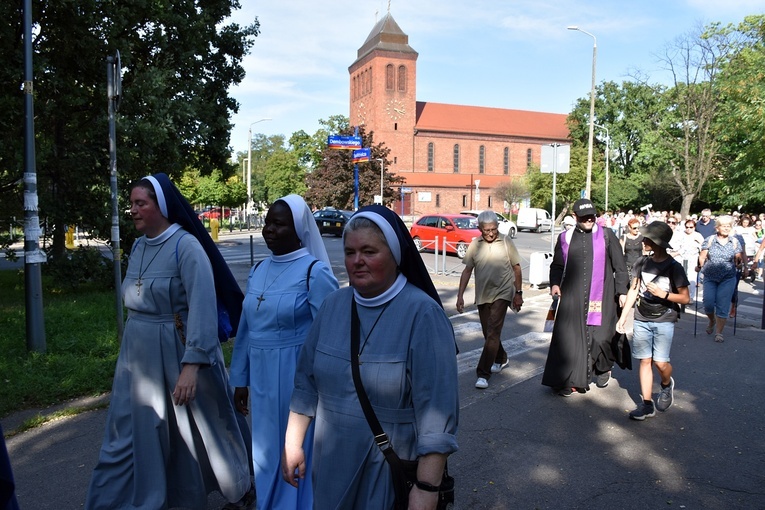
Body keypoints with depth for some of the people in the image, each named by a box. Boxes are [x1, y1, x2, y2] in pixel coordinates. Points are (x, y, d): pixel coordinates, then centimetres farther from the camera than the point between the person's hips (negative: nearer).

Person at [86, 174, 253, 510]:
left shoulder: (186, 246, -17)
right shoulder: (139, 246, 6)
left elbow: (203, 307, -24)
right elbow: (135, 301, 13)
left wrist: (192, 365, -30)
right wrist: (133, 351, 17)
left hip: (178, 351, -6)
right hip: (138, 355, 6)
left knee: (203, 426, 12)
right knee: (130, 434, 11)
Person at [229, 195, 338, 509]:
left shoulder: (315, 272, -13)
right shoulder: (258, 271, 7)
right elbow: (246, 328, 13)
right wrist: (240, 379, 16)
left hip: (298, 378, -6)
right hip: (262, 377, 6)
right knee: (266, 453, 19)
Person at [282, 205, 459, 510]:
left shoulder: (422, 313, -19)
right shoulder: (333, 305, -1)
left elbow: (436, 410, -21)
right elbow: (307, 381, 7)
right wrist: (292, 443, 8)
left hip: (393, 472, -5)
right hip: (332, 465, 5)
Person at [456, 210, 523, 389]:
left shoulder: (506, 242, -5)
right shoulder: (475, 245, 0)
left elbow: (516, 268, 2)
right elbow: (467, 271, 4)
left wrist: (518, 293, 1)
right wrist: (460, 295, -1)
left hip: (502, 293, -3)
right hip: (482, 295, 4)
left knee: (493, 333, -11)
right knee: (489, 333, 15)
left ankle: (483, 374, -10)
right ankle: (501, 359, 41)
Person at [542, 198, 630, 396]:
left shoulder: (606, 236, 4)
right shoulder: (565, 238, 9)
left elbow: (620, 267, 6)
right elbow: (557, 265, 16)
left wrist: (622, 292, 0)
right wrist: (554, 283, -1)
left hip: (600, 297, -1)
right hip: (572, 297, 2)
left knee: (600, 336, -1)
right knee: (569, 337, -1)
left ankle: (604, 369, 30)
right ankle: (564, 380, 9)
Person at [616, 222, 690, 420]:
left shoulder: (673, 267, -8)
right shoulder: (642, 263, 3)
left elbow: (685, 298, -4)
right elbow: (633, 291, 10)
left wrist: (663, 293, -19)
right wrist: (623, 317, 8)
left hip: (664, 321, -3)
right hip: (641, 320, 3)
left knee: (660, 362, -7)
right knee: (645, 360, 4)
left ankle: (667, 385, 28)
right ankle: (647, 404, 11)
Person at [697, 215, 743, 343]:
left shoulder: (735, 242, 3)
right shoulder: (710, 240, 0)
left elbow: (738, 258, 7)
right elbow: (702, 257, -2)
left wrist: (738, 260, -11)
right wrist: (700, 266, -15)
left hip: (728, 279, 0)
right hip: (710, 277, 0)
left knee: (723, 306, -3)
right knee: (708, 303, -5)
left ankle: (718, 332, 7)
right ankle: (712, 321, 28)